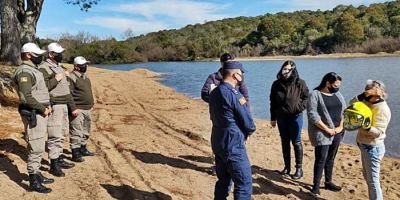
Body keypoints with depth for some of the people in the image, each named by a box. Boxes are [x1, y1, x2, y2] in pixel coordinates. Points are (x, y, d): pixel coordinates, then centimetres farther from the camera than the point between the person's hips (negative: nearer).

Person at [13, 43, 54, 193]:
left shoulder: (32, 69, 16)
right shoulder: (24, 71, -16)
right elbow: (26, 97, -24)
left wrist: (47, 105, 9)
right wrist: (43, 109, -16)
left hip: (40, 113, 10)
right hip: (33, 114, -10)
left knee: (38, 147, 17)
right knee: (35, 148, -5)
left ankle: (37, 174, 29)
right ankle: (34, 182, 3)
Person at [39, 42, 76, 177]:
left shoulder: (59, 67, 17)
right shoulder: (44, 68, -11)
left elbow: (66, 89, 21)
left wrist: (72, 106, 20)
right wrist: (55, 79, -22)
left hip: (63, 105, 9)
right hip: (53, 106, -9)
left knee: (61, 135, 15)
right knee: (55, 136, -7)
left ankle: (59, 159, 25)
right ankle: (54, 165, 1)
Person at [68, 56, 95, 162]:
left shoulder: (85, 76, 16)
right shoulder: (71, 77, -13)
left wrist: (91, 104, 21)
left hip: (87, 109, 9)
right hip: (78, 110, -9)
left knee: (85, 132, 18)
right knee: (76, 132, -6)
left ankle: (83, 148, 31)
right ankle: (75, 153, 0)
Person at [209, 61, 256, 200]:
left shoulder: (214, 92, 8)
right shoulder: (233, 94, -18)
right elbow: (248, 122, -15)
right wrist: (249, 131, 8)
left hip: (217, 141, 9)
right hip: (233, 144, -9)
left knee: (223, 180, 18)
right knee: (244, 183, -1)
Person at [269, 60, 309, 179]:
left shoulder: (300, 83, -7)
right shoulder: (276, 84, 1)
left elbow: (306, 97, 2)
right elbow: (273, 102, 7)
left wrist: (300, 108, -14)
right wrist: (273, 118, 7)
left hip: (295, 117, -3)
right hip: (281, 117, 3)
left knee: (296, 142, 2)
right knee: (284, 142, 11)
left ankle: (299, 168, 13)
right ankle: (287, 167, 22)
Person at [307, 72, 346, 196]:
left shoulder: (337, 94, 11)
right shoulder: (315, 94, -9)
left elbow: (344, 111, 11)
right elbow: (312, 115, -16)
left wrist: (340, 126, -5)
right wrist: (327, 129, -16)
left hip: (337, 133, 6)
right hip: (322, 133, -6)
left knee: (330, 158, 15)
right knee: (321, 159, -6)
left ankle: (328, 182, 29)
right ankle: (316, 187, 2)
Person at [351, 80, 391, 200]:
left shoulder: (382, 109, -20)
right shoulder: (369, 103, 5)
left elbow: (378, 132, -23)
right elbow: (353, 103, 1)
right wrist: (363, 95, -13)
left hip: (373, 148, -9)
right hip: (365, 146, 9)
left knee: (373, 179, -2)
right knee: (367, 176, 20)